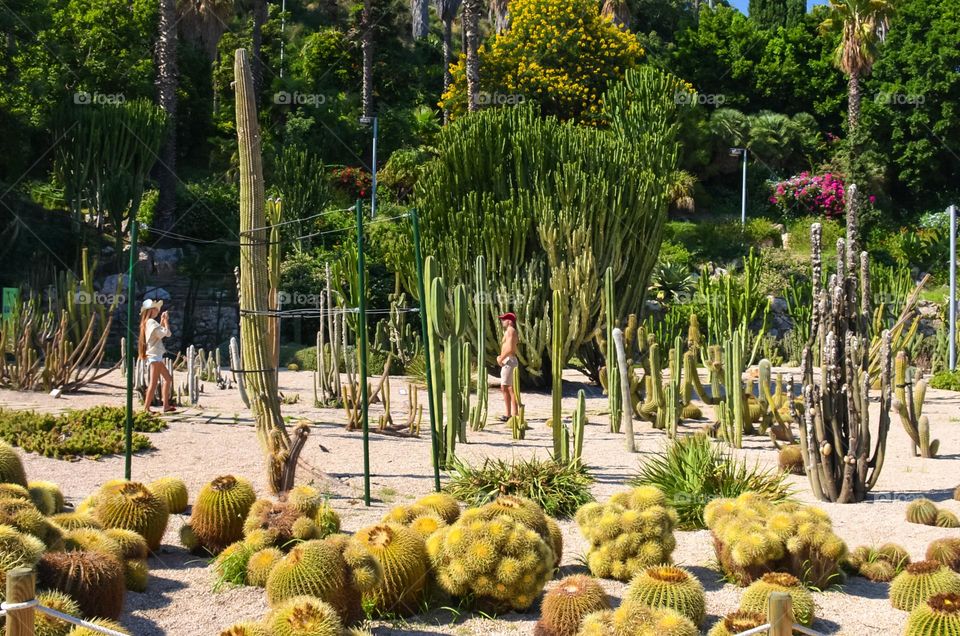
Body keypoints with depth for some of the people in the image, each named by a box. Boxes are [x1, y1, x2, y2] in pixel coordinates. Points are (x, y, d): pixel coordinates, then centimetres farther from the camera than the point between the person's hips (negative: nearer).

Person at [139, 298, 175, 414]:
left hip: (155, 356, 11)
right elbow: (166, 333, -17)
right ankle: (146, 408, -13)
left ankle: (166, 406, 14)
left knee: (168, 378, 14)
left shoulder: (147, 322, 17)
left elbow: (160, 332, 25)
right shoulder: (152, 322, -13)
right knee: (154, 382, -12)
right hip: (154, 356, -11)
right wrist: (166, 320, -5)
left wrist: (162, 320, 20)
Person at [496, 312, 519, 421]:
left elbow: (510, 349, -21)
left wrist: (501, 359, -11)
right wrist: (500, 357, 9)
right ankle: (508, 414, 17)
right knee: (504, 388, 13)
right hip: (507, 362, 11)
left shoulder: (510, 331, -11)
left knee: (511, 388, -10)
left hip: (509, 361, -11)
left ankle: (515, 414, -10)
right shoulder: (509, 331, 21)